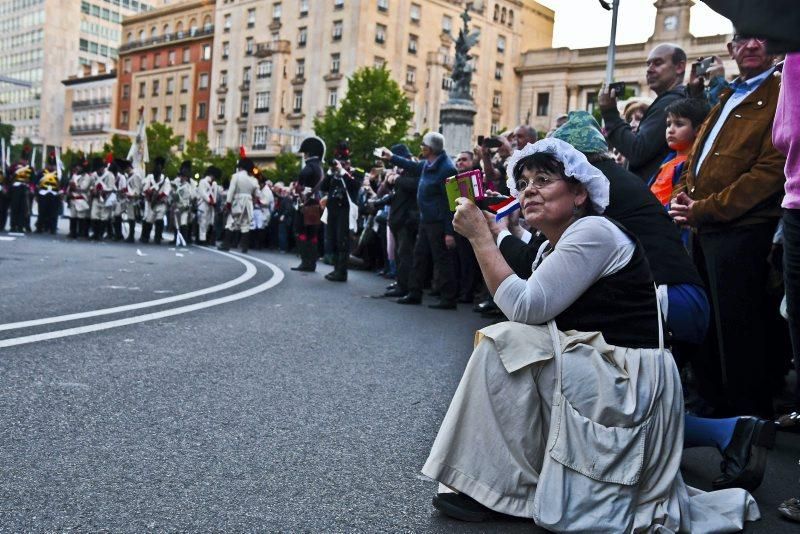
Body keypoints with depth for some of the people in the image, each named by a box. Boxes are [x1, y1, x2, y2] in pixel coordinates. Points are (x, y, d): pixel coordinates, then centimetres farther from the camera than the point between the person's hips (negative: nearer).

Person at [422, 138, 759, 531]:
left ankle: (499, 484, -8)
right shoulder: (550, 249, 15)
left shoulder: (593, 232, -14)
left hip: (627, 385, -10)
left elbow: (525, 308, -22)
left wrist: (479, 232, -18)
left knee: (503, 342, -17)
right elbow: (526, 315, 5)